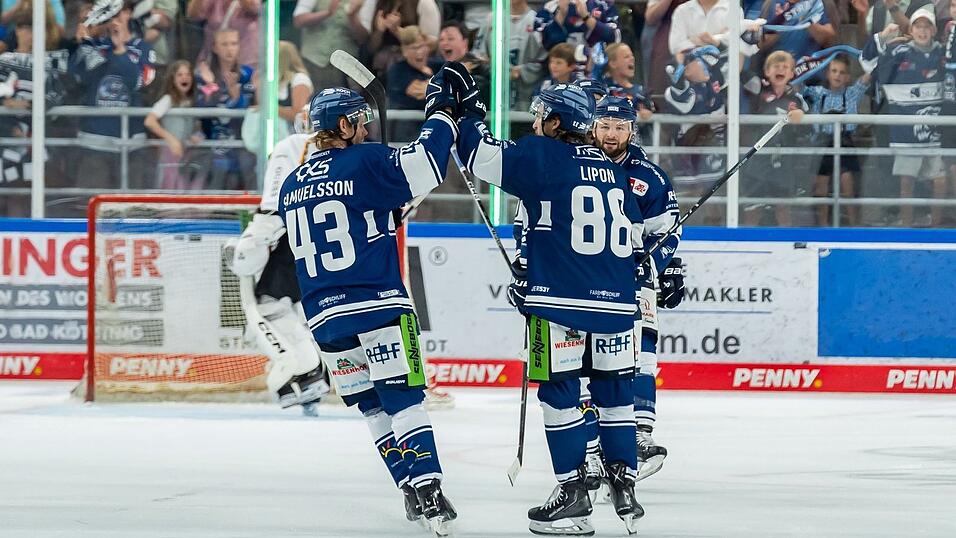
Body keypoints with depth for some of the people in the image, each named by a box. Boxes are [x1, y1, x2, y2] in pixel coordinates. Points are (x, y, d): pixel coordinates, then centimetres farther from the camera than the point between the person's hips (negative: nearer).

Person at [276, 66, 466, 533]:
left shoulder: (291, 187, 14)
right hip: (378, 306, -6)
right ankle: (427, 489, -16)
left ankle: (414, 491, 11)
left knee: (373, 407, 13)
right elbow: (424, 165, -14)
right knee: (404, 401, -5)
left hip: (325, 317, 6)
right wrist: (441, 109, -2)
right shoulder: (365, 162, -6)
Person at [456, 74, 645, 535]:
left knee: (560, 392, 1)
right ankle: (624, 489, 11)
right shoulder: (614, 169, 15)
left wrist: (467, 108, 6)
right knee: (613, 392, 12)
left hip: (560, 302, -6)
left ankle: (574, 494, 0)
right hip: (614, 303, 6)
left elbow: (481, 156, -7)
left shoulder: (543, 156, -5)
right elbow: (637, 235, 20)